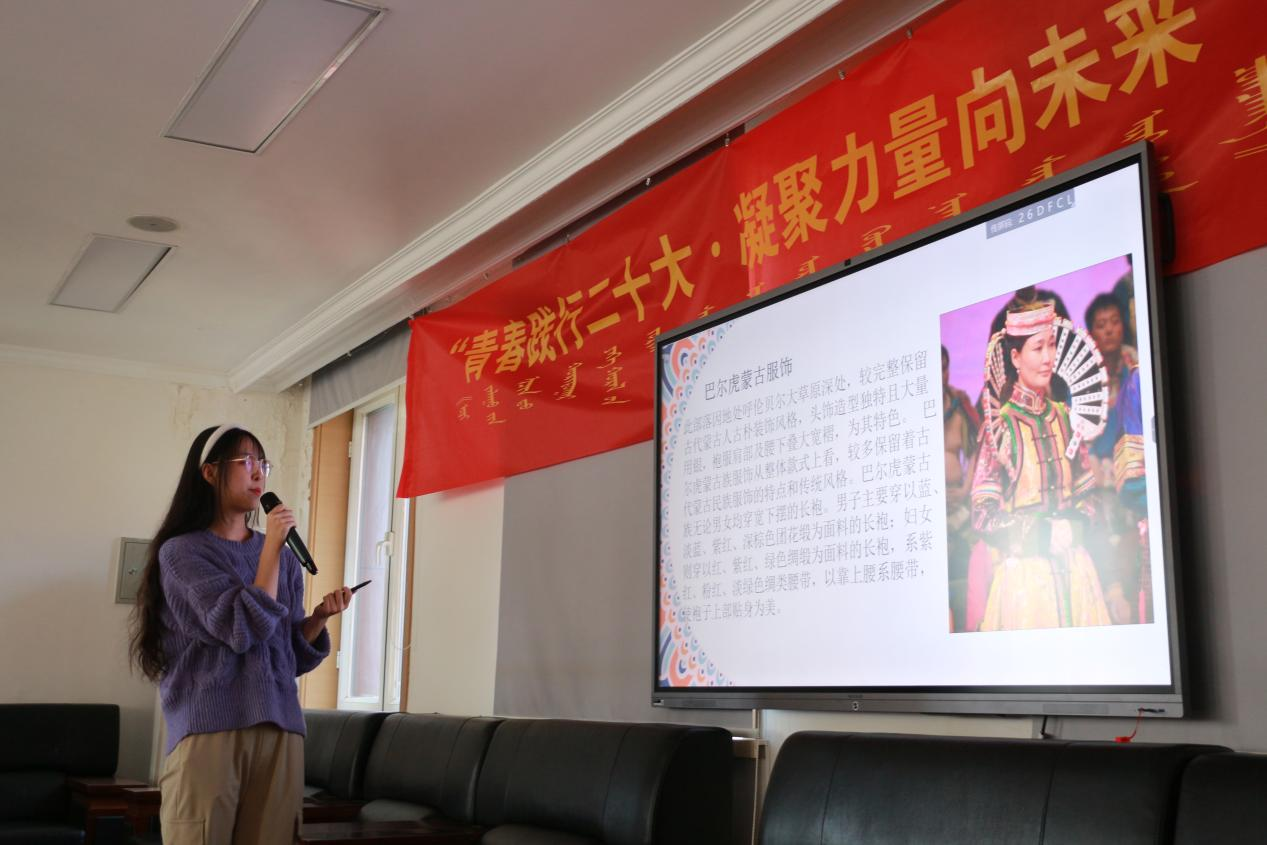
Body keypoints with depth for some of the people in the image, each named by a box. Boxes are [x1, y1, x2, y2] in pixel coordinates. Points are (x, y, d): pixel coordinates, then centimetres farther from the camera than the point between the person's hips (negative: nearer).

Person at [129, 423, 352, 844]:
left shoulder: (284, 556, 15)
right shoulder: (181, 552, -1)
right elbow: (244, 630, -13)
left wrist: (321, 616, -2)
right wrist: (271, 547, -8)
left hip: (280, 730, 4)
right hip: (209, 730, -4)